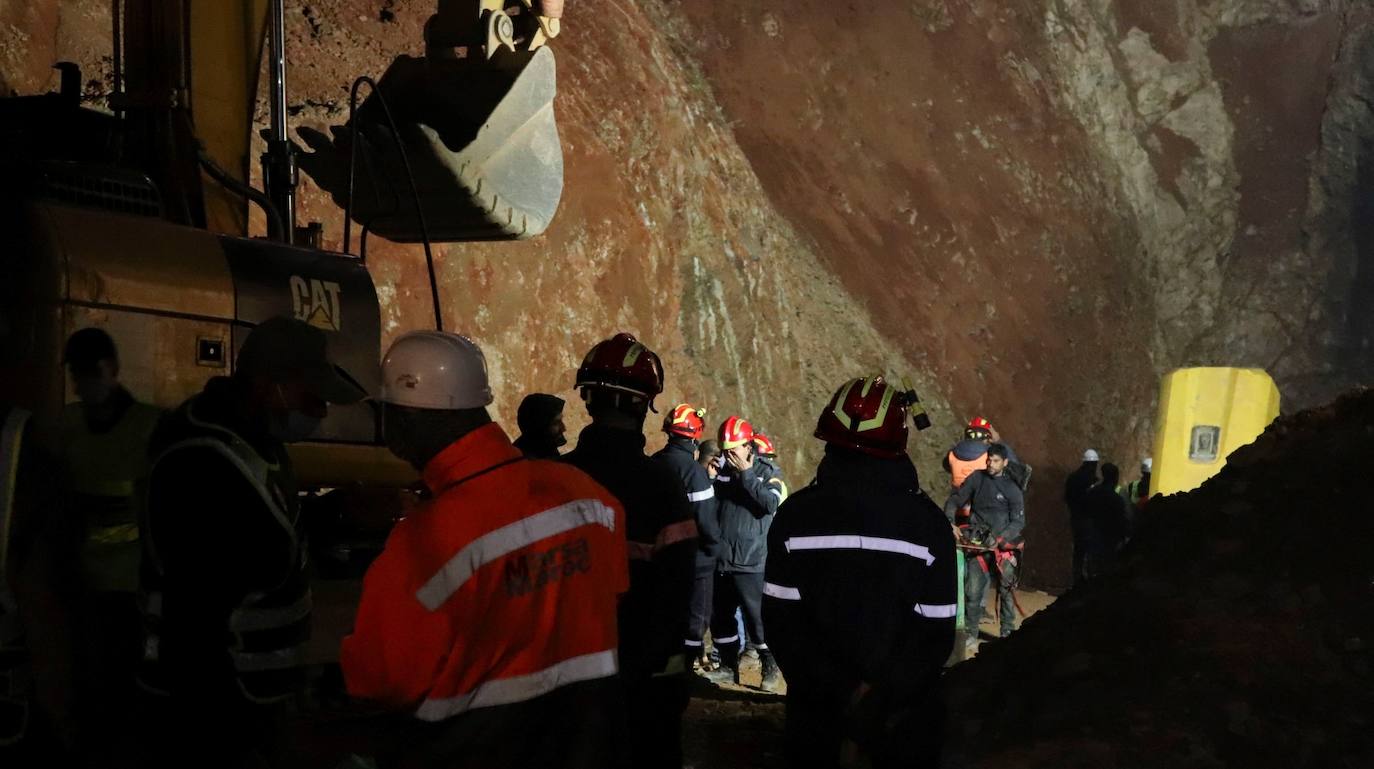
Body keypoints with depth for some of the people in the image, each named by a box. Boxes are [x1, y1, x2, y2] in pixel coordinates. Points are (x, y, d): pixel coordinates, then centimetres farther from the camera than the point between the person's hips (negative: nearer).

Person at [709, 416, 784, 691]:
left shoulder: (766, 474, -2)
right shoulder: (723, 474, 11)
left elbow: (771, 503, -21)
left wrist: (746, 474, -19)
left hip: (751, 564, -5)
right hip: (721, 562, 5)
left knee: (756, 618, -5)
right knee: (720, 618, 11)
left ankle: (771, 668, 11)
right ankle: (729, 666, 25)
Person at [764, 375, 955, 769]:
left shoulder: (795, 515, -10)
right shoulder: (927, 521, -10)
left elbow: (780, 620, -11)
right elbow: (936, 634, -11)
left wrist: (839, 691, -10)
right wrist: (884, 699, -11)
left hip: (816, 705, 0)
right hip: (905, 716, 0)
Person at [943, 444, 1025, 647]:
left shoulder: (1012, 489, 0)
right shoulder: (977, 478, 5)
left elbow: (1018, 522, -2)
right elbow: (955, 499, 9)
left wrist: (999, 539, -15)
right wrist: (949, 521, -8)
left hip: (1003, 546, -1)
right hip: (978, 545, 1)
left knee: (1006, 591, 1)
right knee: (972, 591, -5)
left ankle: (1007, 632, 13)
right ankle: (971, 633, 5)